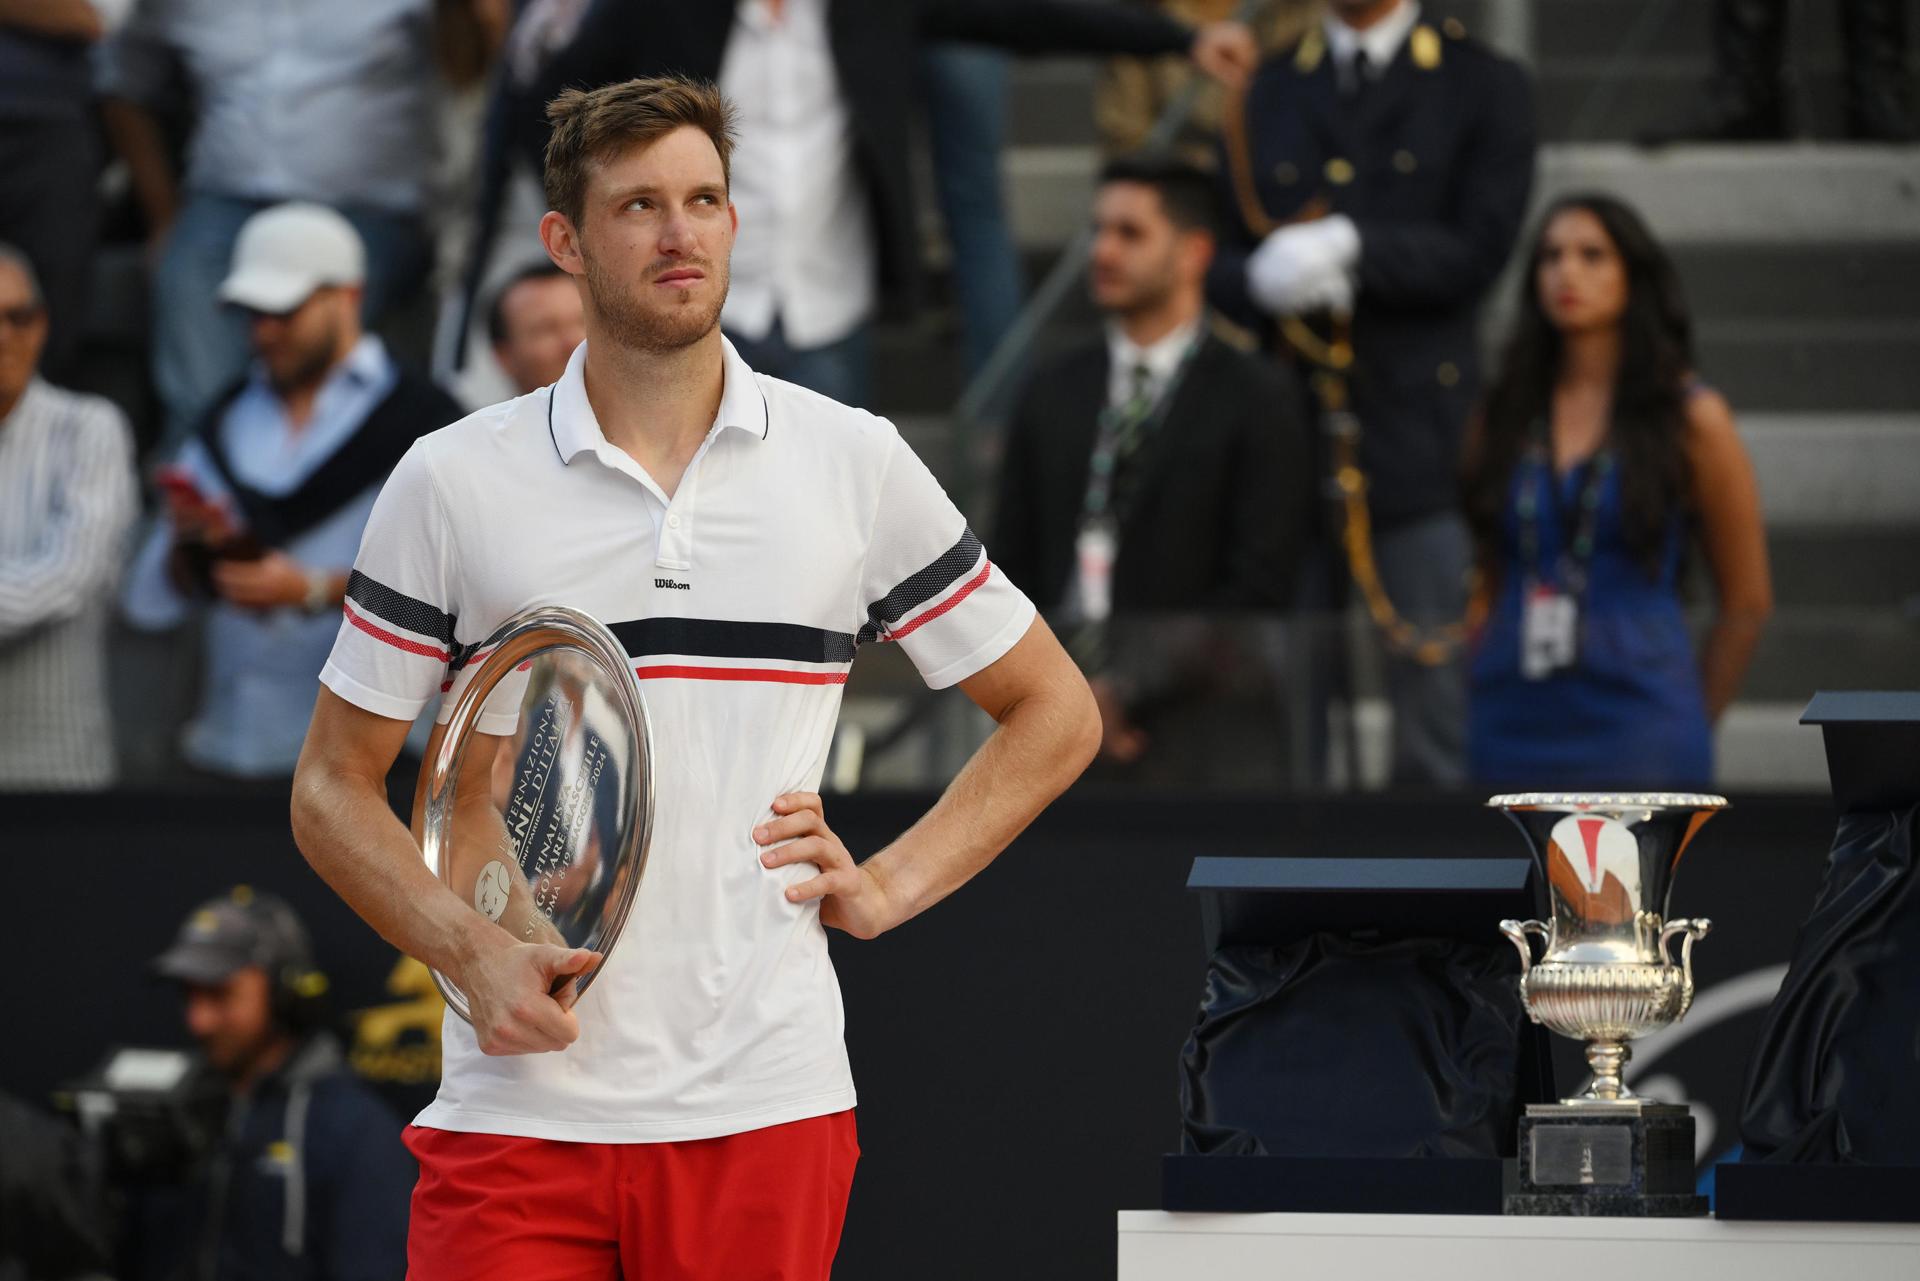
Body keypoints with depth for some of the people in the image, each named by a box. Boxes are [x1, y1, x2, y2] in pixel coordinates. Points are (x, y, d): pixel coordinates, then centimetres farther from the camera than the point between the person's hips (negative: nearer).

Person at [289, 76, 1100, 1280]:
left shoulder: (857, 463, 7)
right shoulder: (452, 482, 4)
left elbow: (1055, 711, 16)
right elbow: (334, 786, 8)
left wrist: (890, 884, 4)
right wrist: (473, 952, -9)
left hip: (764, 1107, 1)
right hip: (519, 1110, -1)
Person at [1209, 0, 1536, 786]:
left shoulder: (1483, 88, 7)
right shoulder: (1267, 88, 15)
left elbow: (1476, 251, -5)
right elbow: (1216, 258, 9)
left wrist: (1346, 249, -17)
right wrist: (1263, 280, -15)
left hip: (1415, 446, -2)